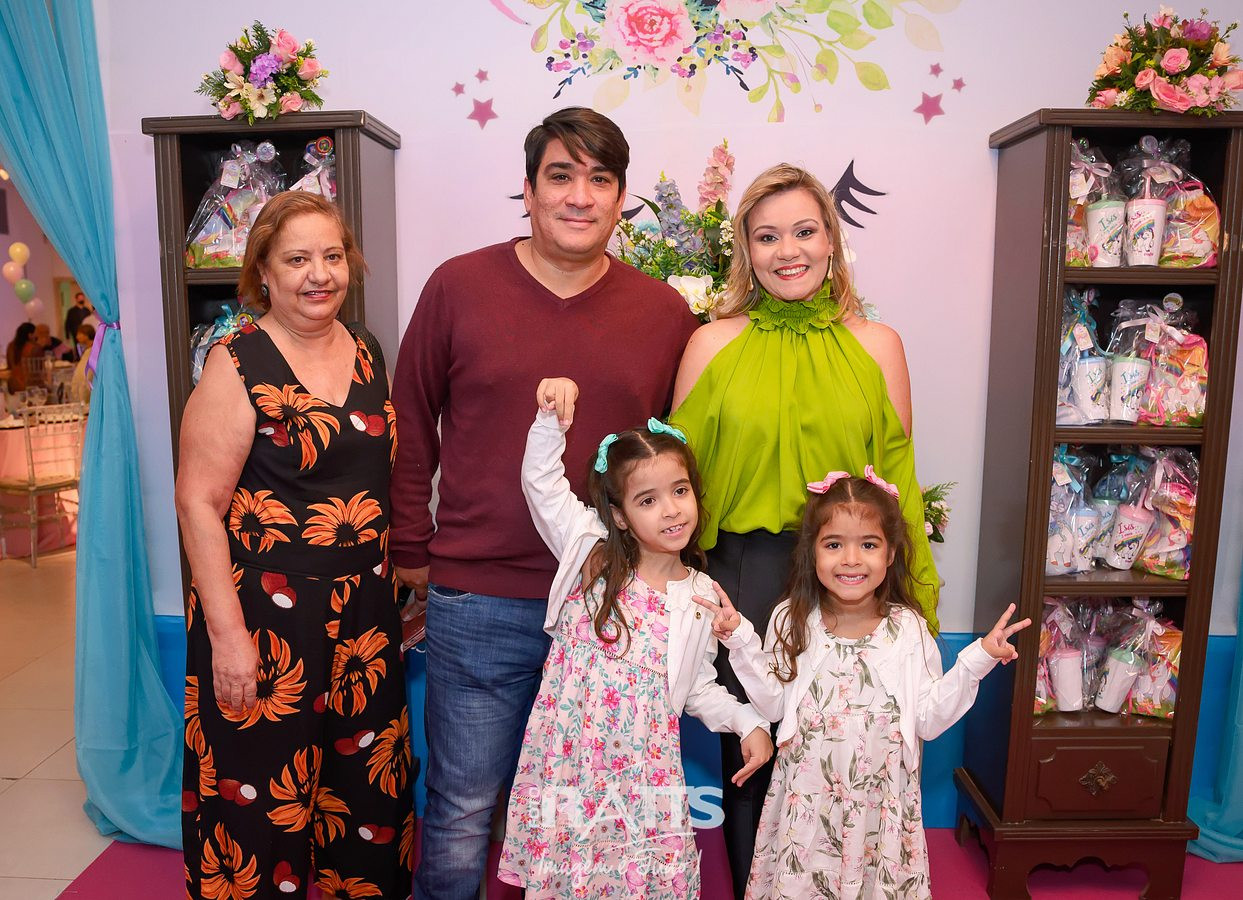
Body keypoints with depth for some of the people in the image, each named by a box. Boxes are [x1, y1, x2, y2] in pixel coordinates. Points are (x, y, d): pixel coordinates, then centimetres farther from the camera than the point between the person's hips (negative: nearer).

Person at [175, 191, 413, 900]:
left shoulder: (365, 356, 7)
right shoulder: (238, 366, -10)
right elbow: (198, 502, -13)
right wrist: (226, 632, -16)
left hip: (364, 610, 6)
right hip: (265, 616, -5)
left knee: (365, 785, 16)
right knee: (264, 796, 8)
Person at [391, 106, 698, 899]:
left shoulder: (666, 313, 2)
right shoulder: (458, 286, -1)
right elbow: (411, 427, 5)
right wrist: (412, 552, 5)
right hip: (477, 605, -1)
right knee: (461, 810, 14)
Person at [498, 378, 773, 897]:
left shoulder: (701, 596, 3)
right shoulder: (592, 557, -4)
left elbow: (699, 687, 12)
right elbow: (542, 483, -10)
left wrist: (748, 723, 0)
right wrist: (551, 418, -23)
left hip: (645, 771, 2)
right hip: (571, 759, -1)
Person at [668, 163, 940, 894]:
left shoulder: (877, 346, 3)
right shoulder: (713, 345, 0)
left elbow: (900, 481, 4)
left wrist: (917, 605, 4)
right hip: (743, 579, 0)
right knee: (747, 758, 14)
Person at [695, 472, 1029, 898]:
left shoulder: (909, 629, -6)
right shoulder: (793, 621, -6)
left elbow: (929, 720, -5)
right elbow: (772, 704, -4)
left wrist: (977, 660, -13)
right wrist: (741, 640, -12)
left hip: (880, 802, 0)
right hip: (806, 800, 0)